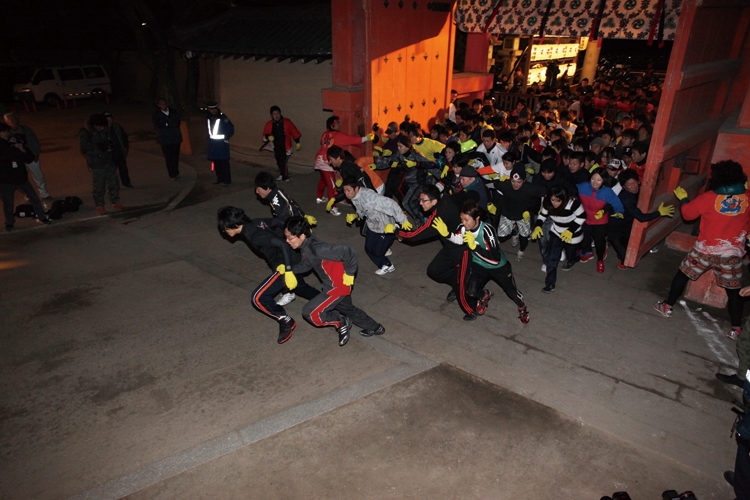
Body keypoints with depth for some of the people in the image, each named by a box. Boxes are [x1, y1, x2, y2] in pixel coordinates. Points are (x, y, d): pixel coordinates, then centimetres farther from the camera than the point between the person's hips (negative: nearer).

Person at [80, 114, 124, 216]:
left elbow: (115, 142, 12)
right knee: (99, 186, 0)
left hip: (110, 162, 5)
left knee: (113, 183, 10)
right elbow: (85, 149, -12)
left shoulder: (106, 130, 3)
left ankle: (115, 202, 23)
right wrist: (100, 148, -18)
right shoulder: (84, 133, -9)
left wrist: (111, 147, -10)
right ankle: (99, 206, 13)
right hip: (96, 164, -4)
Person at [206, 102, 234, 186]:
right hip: (212, 144, 6)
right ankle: (220, 178, 24)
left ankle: (227, 180, 3)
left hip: (222, 144, -6)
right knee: (216, 163, 11)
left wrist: (225, 137, -6)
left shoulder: (223, 118, -12)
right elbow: (208, 131, 17)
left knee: (224, 163, -4)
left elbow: (231, 129, -10)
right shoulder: (208, 118, 7)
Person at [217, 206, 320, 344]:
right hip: (292, 261, 10)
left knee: (258, 297, -10)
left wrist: (288, 272, -32)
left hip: (286, 265, -10)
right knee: (300, 287, 34)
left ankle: (286, 321, 6)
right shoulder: (255, 223, 3)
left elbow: (282, 244, -32)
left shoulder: (253, 235, -25)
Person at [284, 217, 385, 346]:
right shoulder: (305, 246, -5)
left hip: (339, 285, -10)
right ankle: (375, 328, 48)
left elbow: (348, 252, -35)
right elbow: (305, 264, 12)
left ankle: (342, 323, 15)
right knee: (347, 308, 29)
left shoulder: (316, 248, -33)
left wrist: (349, 274, -23)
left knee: (309, 312, -6)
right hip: (332, 284, 10)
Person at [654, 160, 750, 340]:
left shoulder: (709, 197, -12)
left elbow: (687, 213, -2)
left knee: (682, 275, 18)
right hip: (733, 253, 2)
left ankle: (667, 306, 26)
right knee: (733, 290, 13)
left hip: (705, 250, -2)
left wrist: (682, 198, 16)